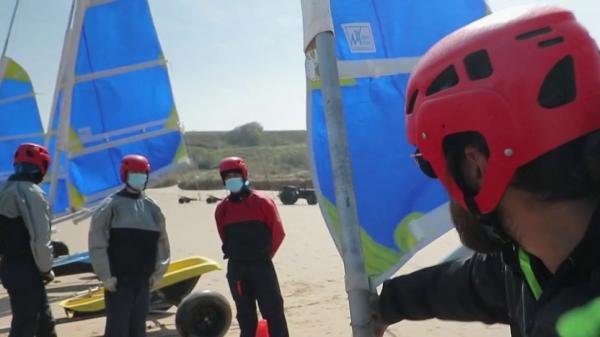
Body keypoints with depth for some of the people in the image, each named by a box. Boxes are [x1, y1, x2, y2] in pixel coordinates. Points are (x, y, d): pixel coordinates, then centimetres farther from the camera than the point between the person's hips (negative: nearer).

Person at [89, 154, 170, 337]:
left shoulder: (152, 207, 9)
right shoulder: (111, 205, -5)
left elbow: (162, 241, 11)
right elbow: (97, 243, -8)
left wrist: (158, 271, 4)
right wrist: (105, 275, -12)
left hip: (144, 279, 5)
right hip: (118, 279, -5)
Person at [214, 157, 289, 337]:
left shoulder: (262, 202, -6)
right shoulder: (222, 208, 5)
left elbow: (278, 232, 0)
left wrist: (265, 254, 5)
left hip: (261, 265, -3)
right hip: (235, 267, 4)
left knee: (273, 309, -2)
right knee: (244, 312, 10)